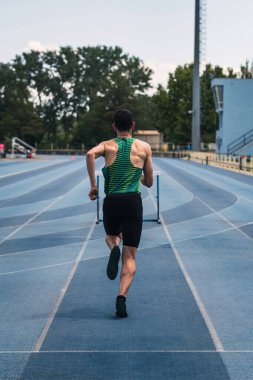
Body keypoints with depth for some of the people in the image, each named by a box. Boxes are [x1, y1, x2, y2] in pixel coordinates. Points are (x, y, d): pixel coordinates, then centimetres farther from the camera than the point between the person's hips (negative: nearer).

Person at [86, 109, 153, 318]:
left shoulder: (107, 145, 11)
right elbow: (149, 182, 17)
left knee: (112, 236, 32)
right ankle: (122, 297, -18)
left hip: (111, 201, 1)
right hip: (133, 201, -1)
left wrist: (93, 185, -8)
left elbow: (90, 154, -14)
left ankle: (114, 248, -4)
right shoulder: (144, 147, 12)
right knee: (129, 256, 2)